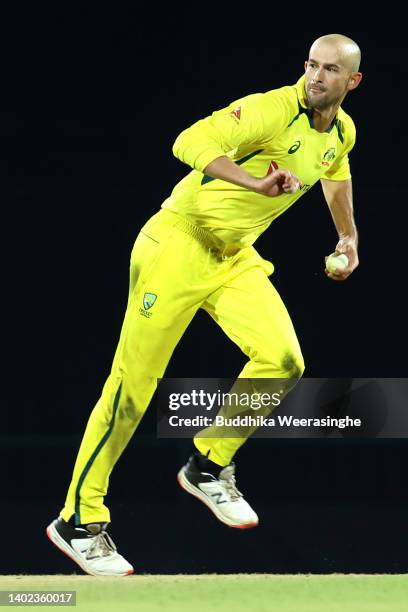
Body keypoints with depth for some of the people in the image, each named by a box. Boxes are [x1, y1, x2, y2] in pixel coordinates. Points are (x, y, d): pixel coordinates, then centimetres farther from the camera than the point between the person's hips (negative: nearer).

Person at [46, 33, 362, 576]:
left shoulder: (343, 133, 6)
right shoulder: (273, 109, -20)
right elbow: (191, 142, -33)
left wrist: (348, 235, 33)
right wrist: (256, 183, -44)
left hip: (236, 257, 7)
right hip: (180, 242, -7)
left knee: (284, 360, -16)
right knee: (133, 384, -6)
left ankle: (209, 468, 7)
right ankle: (79, 520, 5)